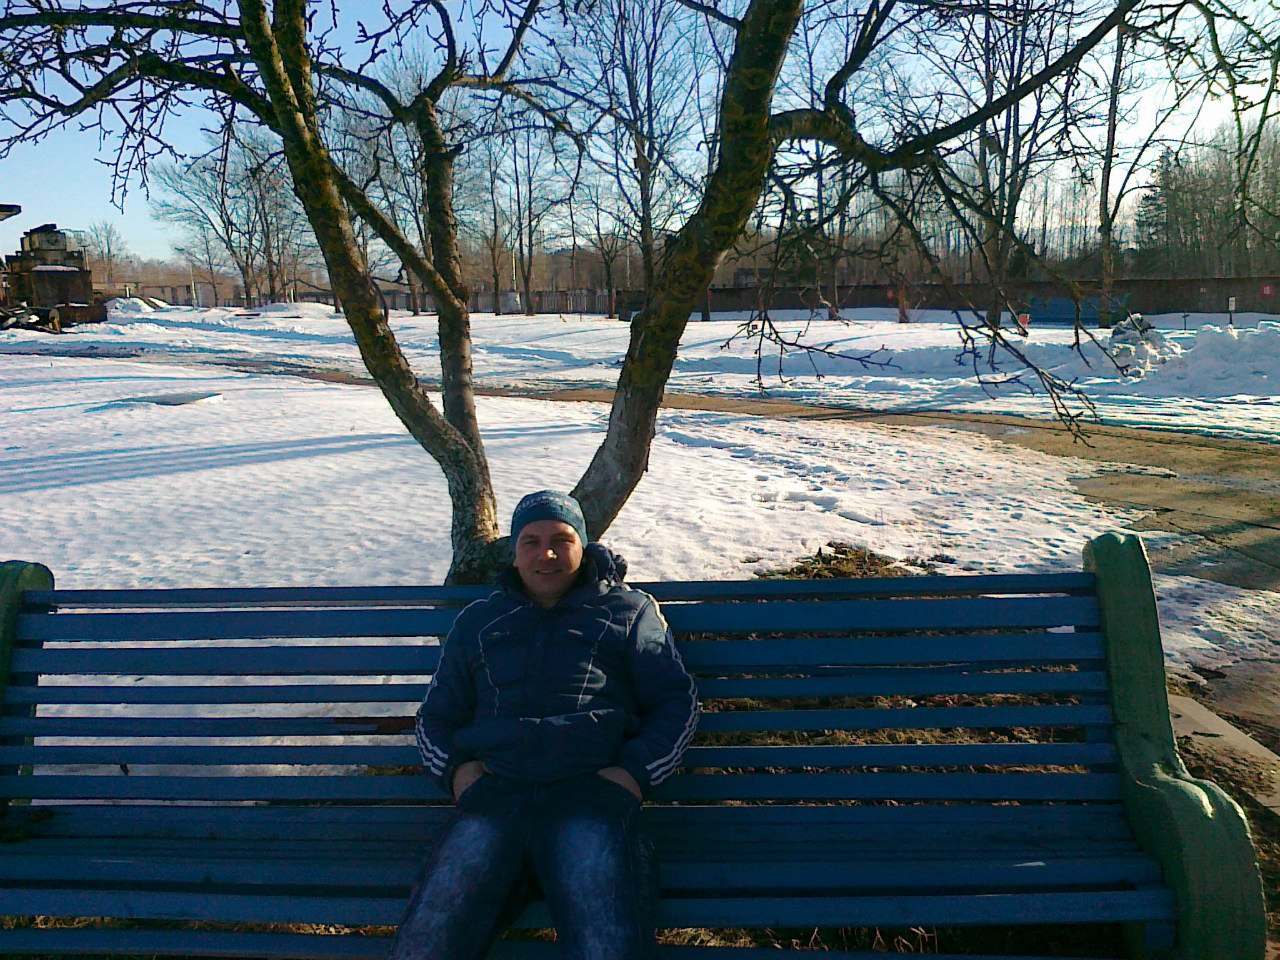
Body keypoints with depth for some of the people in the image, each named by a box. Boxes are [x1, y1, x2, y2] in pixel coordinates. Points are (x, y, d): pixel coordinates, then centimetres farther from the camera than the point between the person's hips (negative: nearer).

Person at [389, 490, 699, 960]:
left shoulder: (628, 610, 22)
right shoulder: (477, 621, 29)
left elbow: (676, 701, 16)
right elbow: (436, 714, 29)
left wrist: (635, 771, -1)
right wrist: (456, 768, 7)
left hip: (592, 787, -2)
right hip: (493, 791, 2)